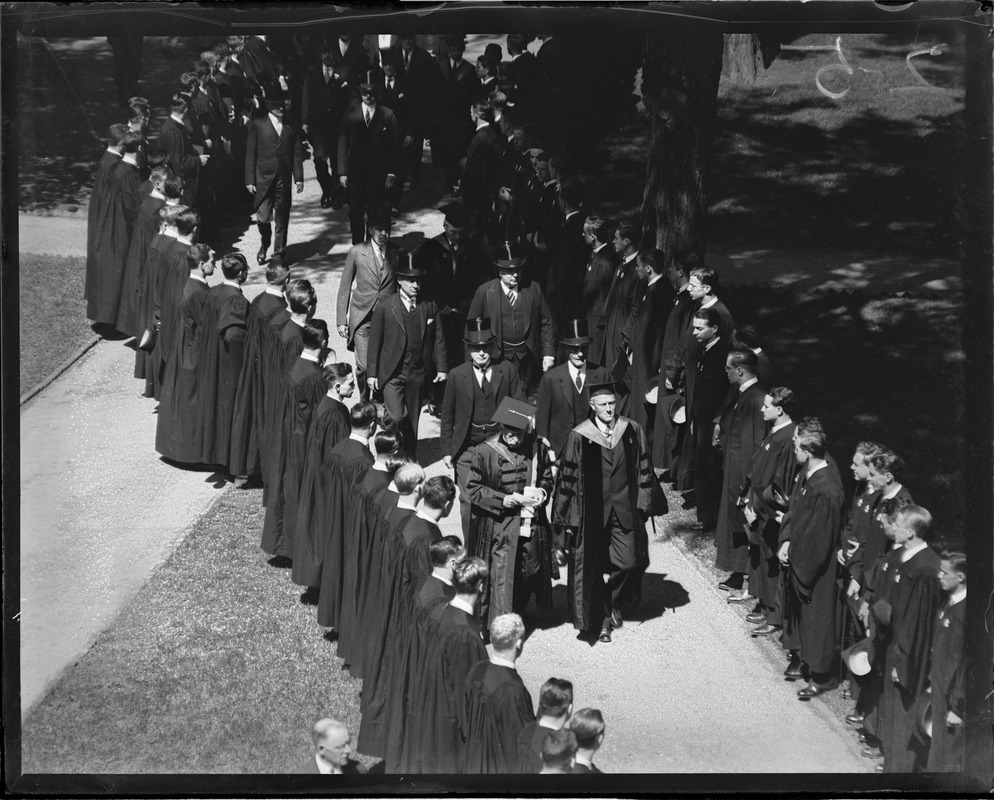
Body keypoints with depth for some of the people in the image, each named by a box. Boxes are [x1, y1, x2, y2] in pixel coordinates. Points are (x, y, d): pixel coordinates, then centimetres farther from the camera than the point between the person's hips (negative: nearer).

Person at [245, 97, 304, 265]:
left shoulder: (291, 127, 10)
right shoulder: (257, 125, 2)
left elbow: (297, 154, 10)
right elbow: (250, 154, 1)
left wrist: (298, 178, 2)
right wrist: (250, 180, -4)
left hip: (284, 180, 3)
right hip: (264, 179, -2)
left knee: (282, 219, 5)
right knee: (263, 218, -8)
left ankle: (279, 253, 17)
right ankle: (264, 245, 21)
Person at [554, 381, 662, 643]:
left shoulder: (632, 431, 0)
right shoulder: (579, 436, -8)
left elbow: (643, 468, 7)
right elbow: (568, 476, -4)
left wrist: (643, 503, 3)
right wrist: (569, 517, -5)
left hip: (625, 510, 2)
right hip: (592, 511, -2)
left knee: (628, 561, 2)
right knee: (594, 566, 4)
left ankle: (612, 602, 32)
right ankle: (601, 618, 20)